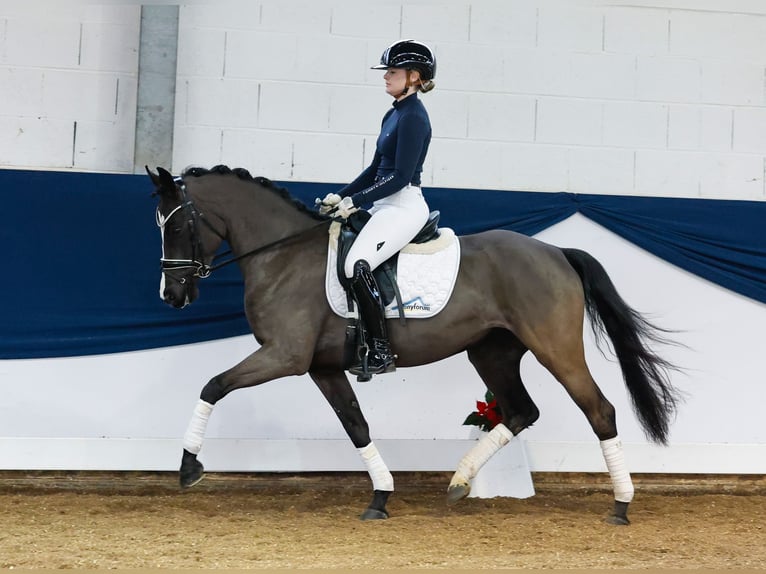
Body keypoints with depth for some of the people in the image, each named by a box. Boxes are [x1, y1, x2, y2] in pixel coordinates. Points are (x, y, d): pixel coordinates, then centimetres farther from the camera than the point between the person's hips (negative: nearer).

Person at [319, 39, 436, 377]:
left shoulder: (414, 117, -13)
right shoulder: (394, 115, 15)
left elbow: (401, 176, -19)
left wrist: (355, 202, -18)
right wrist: (341, 197, 11)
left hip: (404, 207, -11)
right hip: (385, 206, 11)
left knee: (357, 265, -27)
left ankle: (381, 352, -23)